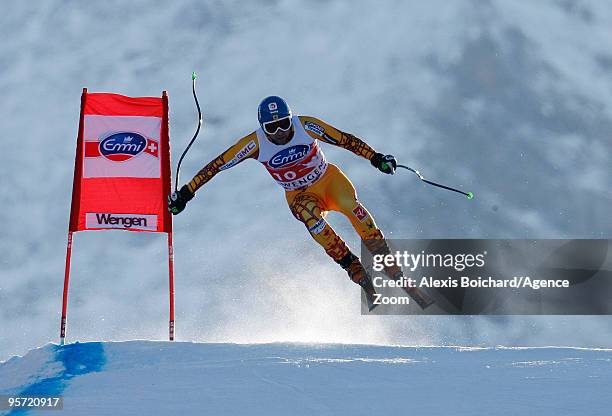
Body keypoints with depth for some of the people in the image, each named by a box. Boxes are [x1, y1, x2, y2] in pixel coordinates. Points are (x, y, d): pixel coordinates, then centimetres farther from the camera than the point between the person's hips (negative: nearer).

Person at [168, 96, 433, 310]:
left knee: (351, 206, -31)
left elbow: (344, 140, -13)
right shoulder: (256, 144, -18)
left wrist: (376, 158, -20)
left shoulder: (306, 126, -19)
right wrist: (186, 193, -16)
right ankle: (365, 283, -35)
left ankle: (396, 276, -26)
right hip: (300, 195, 0)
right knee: (308, 214, -35)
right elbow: (217, 165, -14)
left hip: (329, 179, 0)